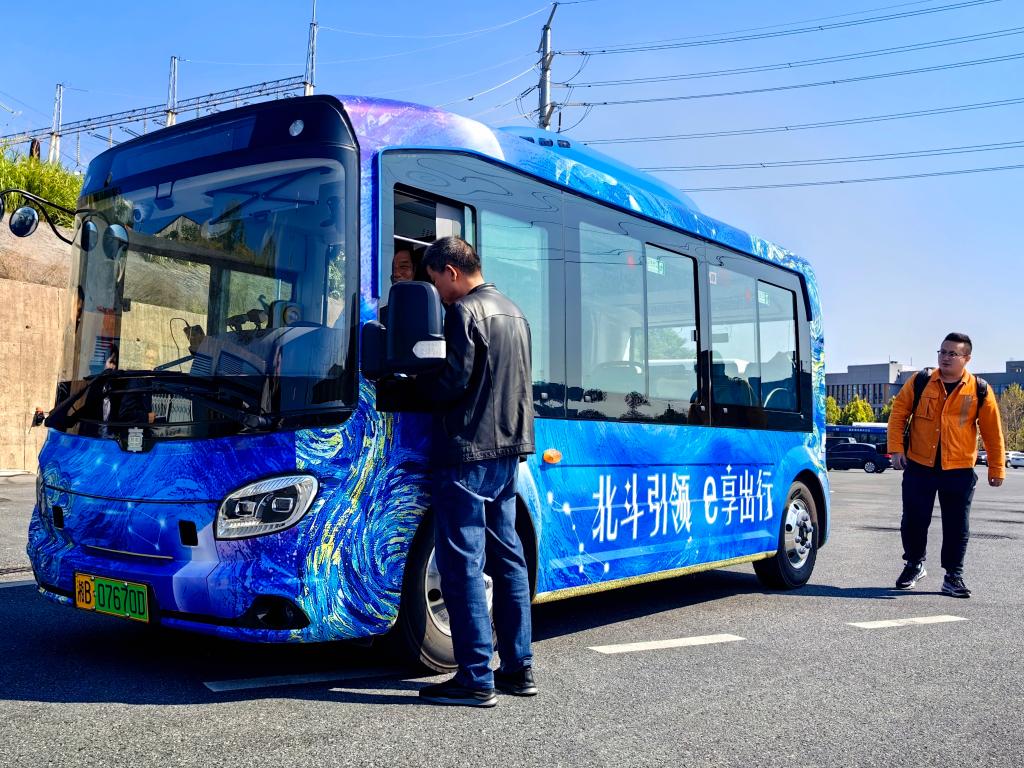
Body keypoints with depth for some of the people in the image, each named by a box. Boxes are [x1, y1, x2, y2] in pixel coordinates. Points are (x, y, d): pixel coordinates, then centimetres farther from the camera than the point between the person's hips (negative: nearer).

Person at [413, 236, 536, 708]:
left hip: (468, 452, -9)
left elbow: (450, 384, -16)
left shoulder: (466, 312, -11)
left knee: (462, 563, -5)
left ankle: (476, 679, -2)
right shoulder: (513, 313, 17)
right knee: (507, 559, 12)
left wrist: (416, 383, 2)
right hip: (508, 449, 9)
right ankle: (518, 669, 17)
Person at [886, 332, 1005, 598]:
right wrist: (896, 448, -6)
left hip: (959, 471, 0)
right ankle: (914, 565, 27)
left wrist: (996, 468, 5)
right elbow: (898, 413, 4)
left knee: (957, 526, 4)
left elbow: (992, 431, 4)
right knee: (914, 520, 5)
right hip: (919, 466, 1)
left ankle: (953, 576, 18)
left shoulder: (979, 391, -1)